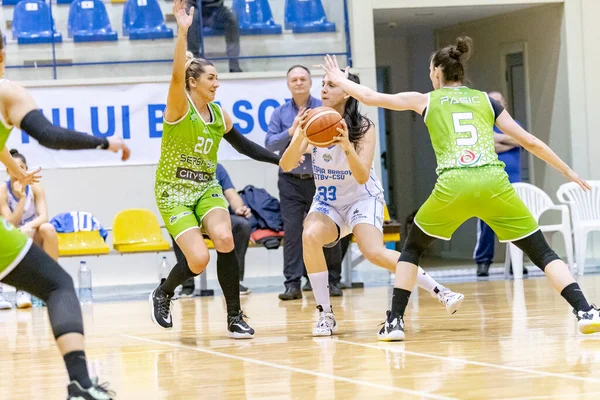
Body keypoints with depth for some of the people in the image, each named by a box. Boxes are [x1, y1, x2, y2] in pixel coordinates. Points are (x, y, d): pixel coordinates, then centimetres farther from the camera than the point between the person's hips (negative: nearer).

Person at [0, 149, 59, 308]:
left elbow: (44, 216, -18)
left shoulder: (35, 187, -7)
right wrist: (21, 198, -29)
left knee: (48, 228, -32)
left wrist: (30, 225, -39)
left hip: (35, 238, 2)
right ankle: (22, 290, -25)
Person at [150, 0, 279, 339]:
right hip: (174, 192, -4)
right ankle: (163, 294, 17)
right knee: (199, 260, -17)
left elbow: (243, 145, 18)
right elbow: (176, 75, -32)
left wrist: (280, 160, 8)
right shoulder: (179, 107, -12)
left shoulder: (219, 115, 5)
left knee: (224, 240, -23)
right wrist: (183, 33, -44)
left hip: (207, 188, 4)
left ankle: (235, 317, -12)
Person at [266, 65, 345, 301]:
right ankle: (293, 284, -4)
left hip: (320, 179, -1)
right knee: (292, 232, -5)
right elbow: (270, 144, -2)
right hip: (291, 181, 1)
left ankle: (332, 280, 12)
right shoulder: (280, 113, 7)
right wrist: (291, 131, -15)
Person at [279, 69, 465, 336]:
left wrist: (348, 147, -43)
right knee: (310, 236, -29)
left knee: (375, 253, -27)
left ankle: (440, 292, -11)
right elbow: (286, 166, -18)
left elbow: (363, 177, -25)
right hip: (327, 202, 3)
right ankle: (325, 315, -18)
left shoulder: (364, 128, -16)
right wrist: (299, 137, -37)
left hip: (362, 199, -3)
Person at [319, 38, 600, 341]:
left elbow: (370, 97, 24)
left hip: (452, 187, -1)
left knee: (412, 248, 24)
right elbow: (530, 142, 17)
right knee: (542, 253, 8)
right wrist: (569, 172, 26)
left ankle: (395, 322, 15)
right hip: (494, 184, 1)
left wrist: (339, 80, 41)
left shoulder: (427, 100, 17)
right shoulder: (486, 100, 20)